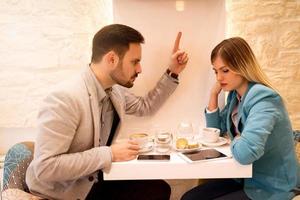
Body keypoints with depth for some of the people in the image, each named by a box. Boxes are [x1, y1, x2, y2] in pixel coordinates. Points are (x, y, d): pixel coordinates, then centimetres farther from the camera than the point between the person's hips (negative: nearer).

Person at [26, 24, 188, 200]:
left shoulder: (115, 91, -3)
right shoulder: (66, 98, -27)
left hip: (96, 183, 7)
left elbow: (146, 106, 15)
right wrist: (109, 154, -27)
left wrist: (172, 73, 5)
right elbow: (45, 168, -29)